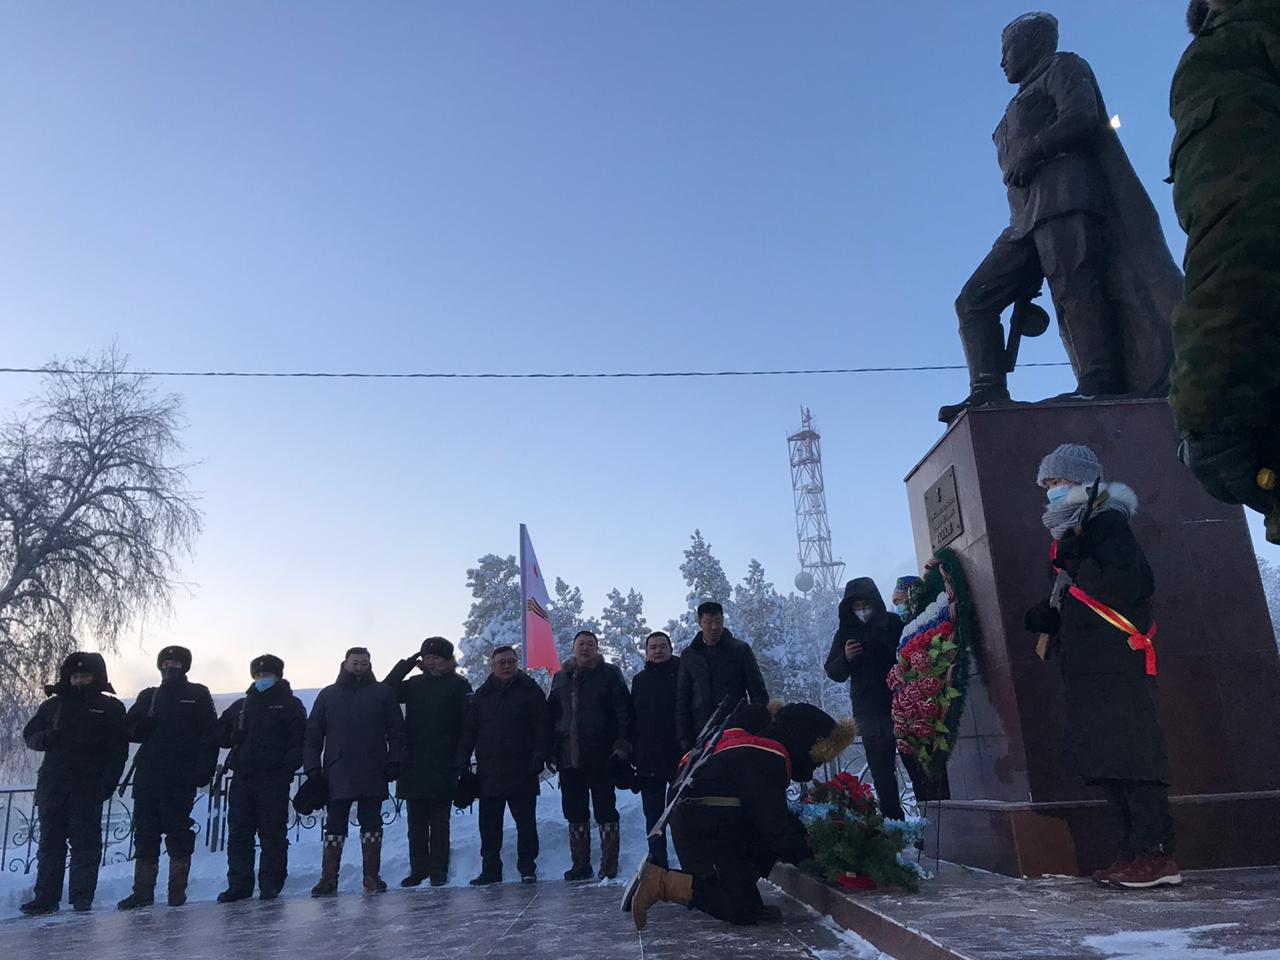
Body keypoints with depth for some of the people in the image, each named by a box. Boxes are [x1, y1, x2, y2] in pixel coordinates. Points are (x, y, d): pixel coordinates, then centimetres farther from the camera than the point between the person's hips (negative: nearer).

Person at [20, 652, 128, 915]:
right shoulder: (53, 705, 12)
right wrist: (45, 738, -6)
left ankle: (82, 896, 3)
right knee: (50, 841, 7)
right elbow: (29, 733, 18)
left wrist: (107, 783, -10)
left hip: (88, 786, -3)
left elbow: (119, 751, 0)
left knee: (86, 841, -2)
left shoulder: (111, 708, 3)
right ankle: (46, 896, 13)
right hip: (52, 783, 3)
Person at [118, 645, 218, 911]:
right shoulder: (148, 696, 16)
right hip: (147, 776, 4)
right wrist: (141, 727, -10)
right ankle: (143, 891, 13)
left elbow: (210, 735, -2)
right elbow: (128, 729, 13)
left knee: (178, 831, 0)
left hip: (181, 779, -4)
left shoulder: (197, 695, 4)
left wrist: (204, 770, -11)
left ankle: (177, 889, 9)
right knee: (145, 832, 5)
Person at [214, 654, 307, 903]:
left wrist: (288, 768, -16)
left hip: (273, 779, -5)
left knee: (273, 832, -2)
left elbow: (299, 741, -4)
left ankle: (271, 884, 5)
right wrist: (232, 737, -1)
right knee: (238, 831, 5)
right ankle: (239, 884, 13)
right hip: (242, 777, 5)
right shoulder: (241, 705, 19)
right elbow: (220, 733, 21)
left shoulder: (290, 704, 4)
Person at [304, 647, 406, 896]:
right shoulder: (328, 695, 9)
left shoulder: (383, 693, 6)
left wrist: (395, 761, -4)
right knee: (334, 826, 5)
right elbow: (313, 735, 8)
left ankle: (372, 876, 13)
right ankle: (328, 878, 12)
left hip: (373, 774, -1)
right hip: (337, 775, 1)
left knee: (371, 824, 5)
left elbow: (396, 731, 5)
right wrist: (313, 767, 0)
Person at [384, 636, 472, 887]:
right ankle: (418, 869, 20)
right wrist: (407, 664, -1)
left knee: (439, 822, 4)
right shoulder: (415, 684, 11)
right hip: (413, 766, 4)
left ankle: (438, 871, 12)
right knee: (416, 823, 11)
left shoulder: (458, 685, -2)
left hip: (443, 767, -4)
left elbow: (467, 723, -7)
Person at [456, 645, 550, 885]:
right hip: (488, 772, 3)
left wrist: (539, 757, -12)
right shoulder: (482, 695, 11)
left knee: (525, 821, 3)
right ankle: (490, 870, 19)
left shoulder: (530, 690, 2)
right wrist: (462, 762, 3)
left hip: (522, 771, -3)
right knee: (489, 824, 8)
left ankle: (527, 868, 13)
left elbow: (543, 727, -3)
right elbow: (468, 731, 11)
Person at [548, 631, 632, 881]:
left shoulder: (610, 674, 0)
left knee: (605, 811, 2)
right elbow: (551, 715, 16)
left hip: (601, 757, -4)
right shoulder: (561, 677, 12)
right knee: (575, 813, 11)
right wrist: (551, 748, 9)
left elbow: (623, 710, -5)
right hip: (568, 757, 4)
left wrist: (622, 743, -14)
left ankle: (609, 866, 10)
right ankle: (580, 865, 21)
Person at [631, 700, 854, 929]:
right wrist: (806, 852, -7)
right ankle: (663, 882, -14)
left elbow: (777, 814, 22)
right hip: (703, 834, -11)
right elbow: (774, 826, -20)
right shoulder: (765, 759, -18)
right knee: (746, 911, -15)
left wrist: (806, 838, 9)